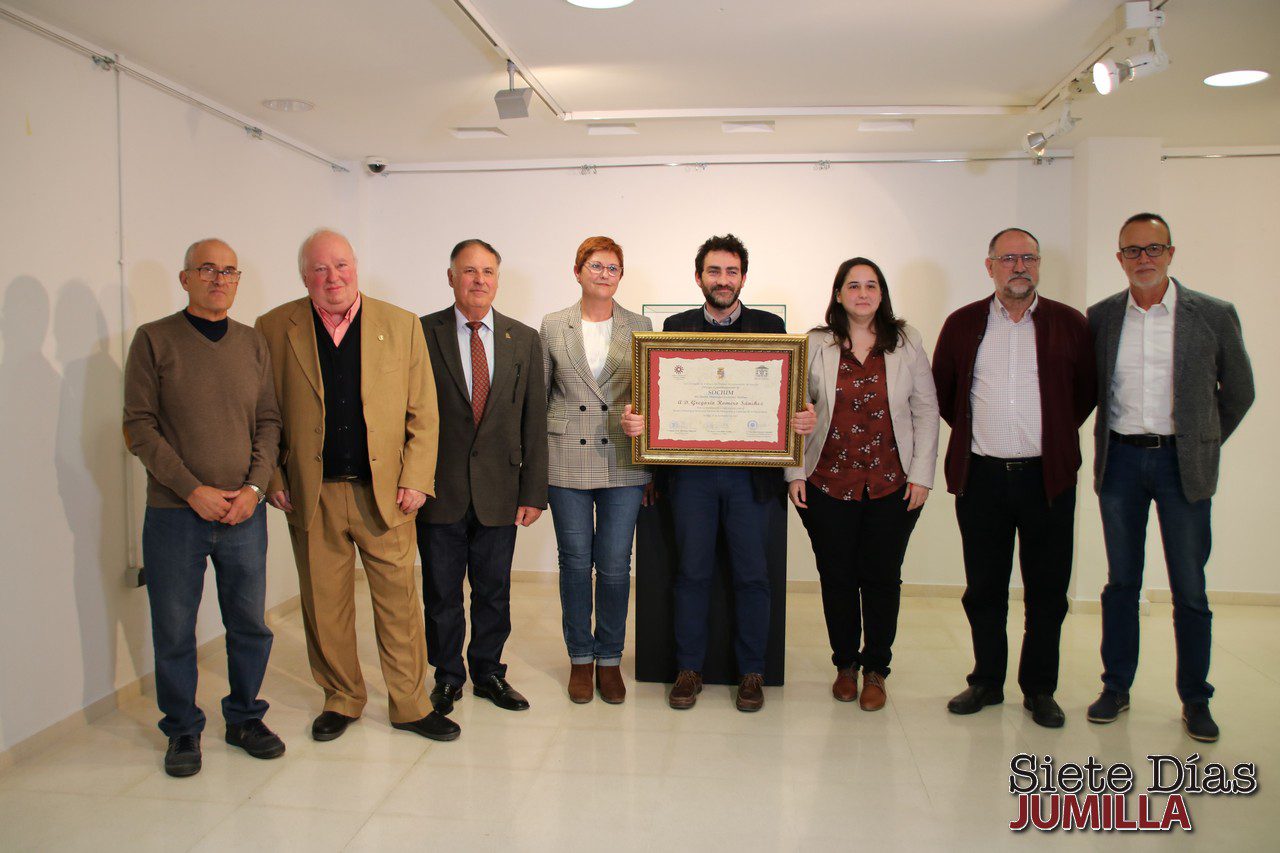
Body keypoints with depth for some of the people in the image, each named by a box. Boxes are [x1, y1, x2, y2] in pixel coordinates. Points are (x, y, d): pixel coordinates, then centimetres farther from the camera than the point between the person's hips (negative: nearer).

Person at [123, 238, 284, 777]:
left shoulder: (253, 344, 9)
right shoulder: (153, 340, -1)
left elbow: (269, 424, 7)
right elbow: (140, 427, -5)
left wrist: (253, 488, -7)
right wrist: (193, 490, -12)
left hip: (244, 512, 3)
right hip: (174, 511, -2)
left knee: (250, 624, 9)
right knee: (174, 630, 7)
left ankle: (244, 718, 27)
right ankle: (182, 730, 24)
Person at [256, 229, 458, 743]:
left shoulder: (401, 325, 3)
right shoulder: (274, 329, 3)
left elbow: (423, 412, 3)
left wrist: (415, 480, -4)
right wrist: (273, 479, 0)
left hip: (386, 491, 0)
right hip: (312, 494, 1)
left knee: (399, 600, 5)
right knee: (324, 604, 11)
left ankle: (410, 705, 21)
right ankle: (341, 700, 30)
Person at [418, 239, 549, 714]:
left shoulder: (524, 340, 5)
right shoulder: (421, 334, -1)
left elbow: (534, 422, 4)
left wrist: (533, 492, 0)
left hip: (499, 491, 2)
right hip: (440, 491, -1)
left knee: (494, 591, 13)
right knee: (441, 594, 10)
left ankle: (488, 672, 31)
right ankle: (447, 677, 29)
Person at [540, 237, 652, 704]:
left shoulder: (640, 327, 6)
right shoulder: (553, 327, 5)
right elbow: (539, 397, 9)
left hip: (623, 462, 0)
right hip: (568, 462, 0)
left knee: (615, 564, 3)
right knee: (575, 561, 7)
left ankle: (609, 659, 21)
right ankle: (580, 658, 24)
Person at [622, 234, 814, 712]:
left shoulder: (770, 327, 5)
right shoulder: (675, 327, 7)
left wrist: (804, 420, -18)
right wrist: (634, 419, -17)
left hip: (750, 473, 0)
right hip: (691, 471, 1)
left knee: (751, 574, 7)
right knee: (693, 572, 9)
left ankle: (751, 672, 23)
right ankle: (689, 669, 24)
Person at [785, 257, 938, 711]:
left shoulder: (907, 342, 4)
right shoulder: (815, 345, 2)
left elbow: (926, 410, 4)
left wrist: (921, 474, -2)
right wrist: (794, 472, -2)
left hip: (892, 486, 0)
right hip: (828, 484, 0)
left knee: (882, 578, 7)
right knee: (837, 578, 8)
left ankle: (876, 670, 23)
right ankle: (845, 664, 27)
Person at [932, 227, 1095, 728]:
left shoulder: (1070, 324, 3)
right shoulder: (963, 324, 5)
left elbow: (1088, 389, 12)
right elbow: (942, 392, 14)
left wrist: (1056, 434, 8)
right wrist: (971, 432, 11)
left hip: (1047, 476, -1)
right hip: (981, 476, 1)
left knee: (1047, 590, 6)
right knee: (983, 588, 9)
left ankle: (1039, 690, 21)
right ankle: (986, 682, 24)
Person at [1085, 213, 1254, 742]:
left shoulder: (1214, 315, -2)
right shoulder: (1101, 317, 3)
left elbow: (1239, 392, 7)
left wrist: (1204, 444, 9)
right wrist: (1112, 441, 9)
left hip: (1182, 463, -1)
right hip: (1120, 460, 2)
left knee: (1190, 590, 5)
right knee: (1121, 582, 11)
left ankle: (1195, 699, 21)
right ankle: (1116, 688, 23)